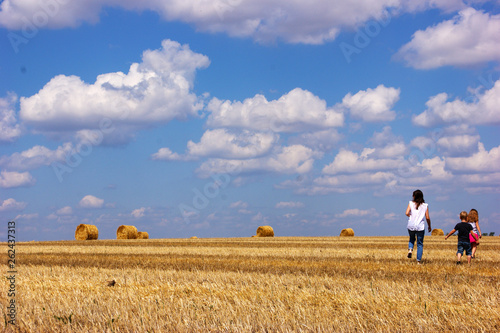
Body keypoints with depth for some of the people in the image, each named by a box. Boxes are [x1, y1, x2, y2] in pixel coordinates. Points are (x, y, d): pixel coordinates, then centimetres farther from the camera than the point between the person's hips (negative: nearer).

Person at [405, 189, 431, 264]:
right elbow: (427, 217, 1)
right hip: (420, 227, -1)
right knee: (420, 244, 8)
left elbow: (407, 213, -10)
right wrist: (429, 226, 15)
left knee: (412, 239, 27)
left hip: (411, 226, 1)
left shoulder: (411, 203, 0)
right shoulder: (425, 205, 2)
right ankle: (418, 261, 3)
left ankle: (410, 249, -2)